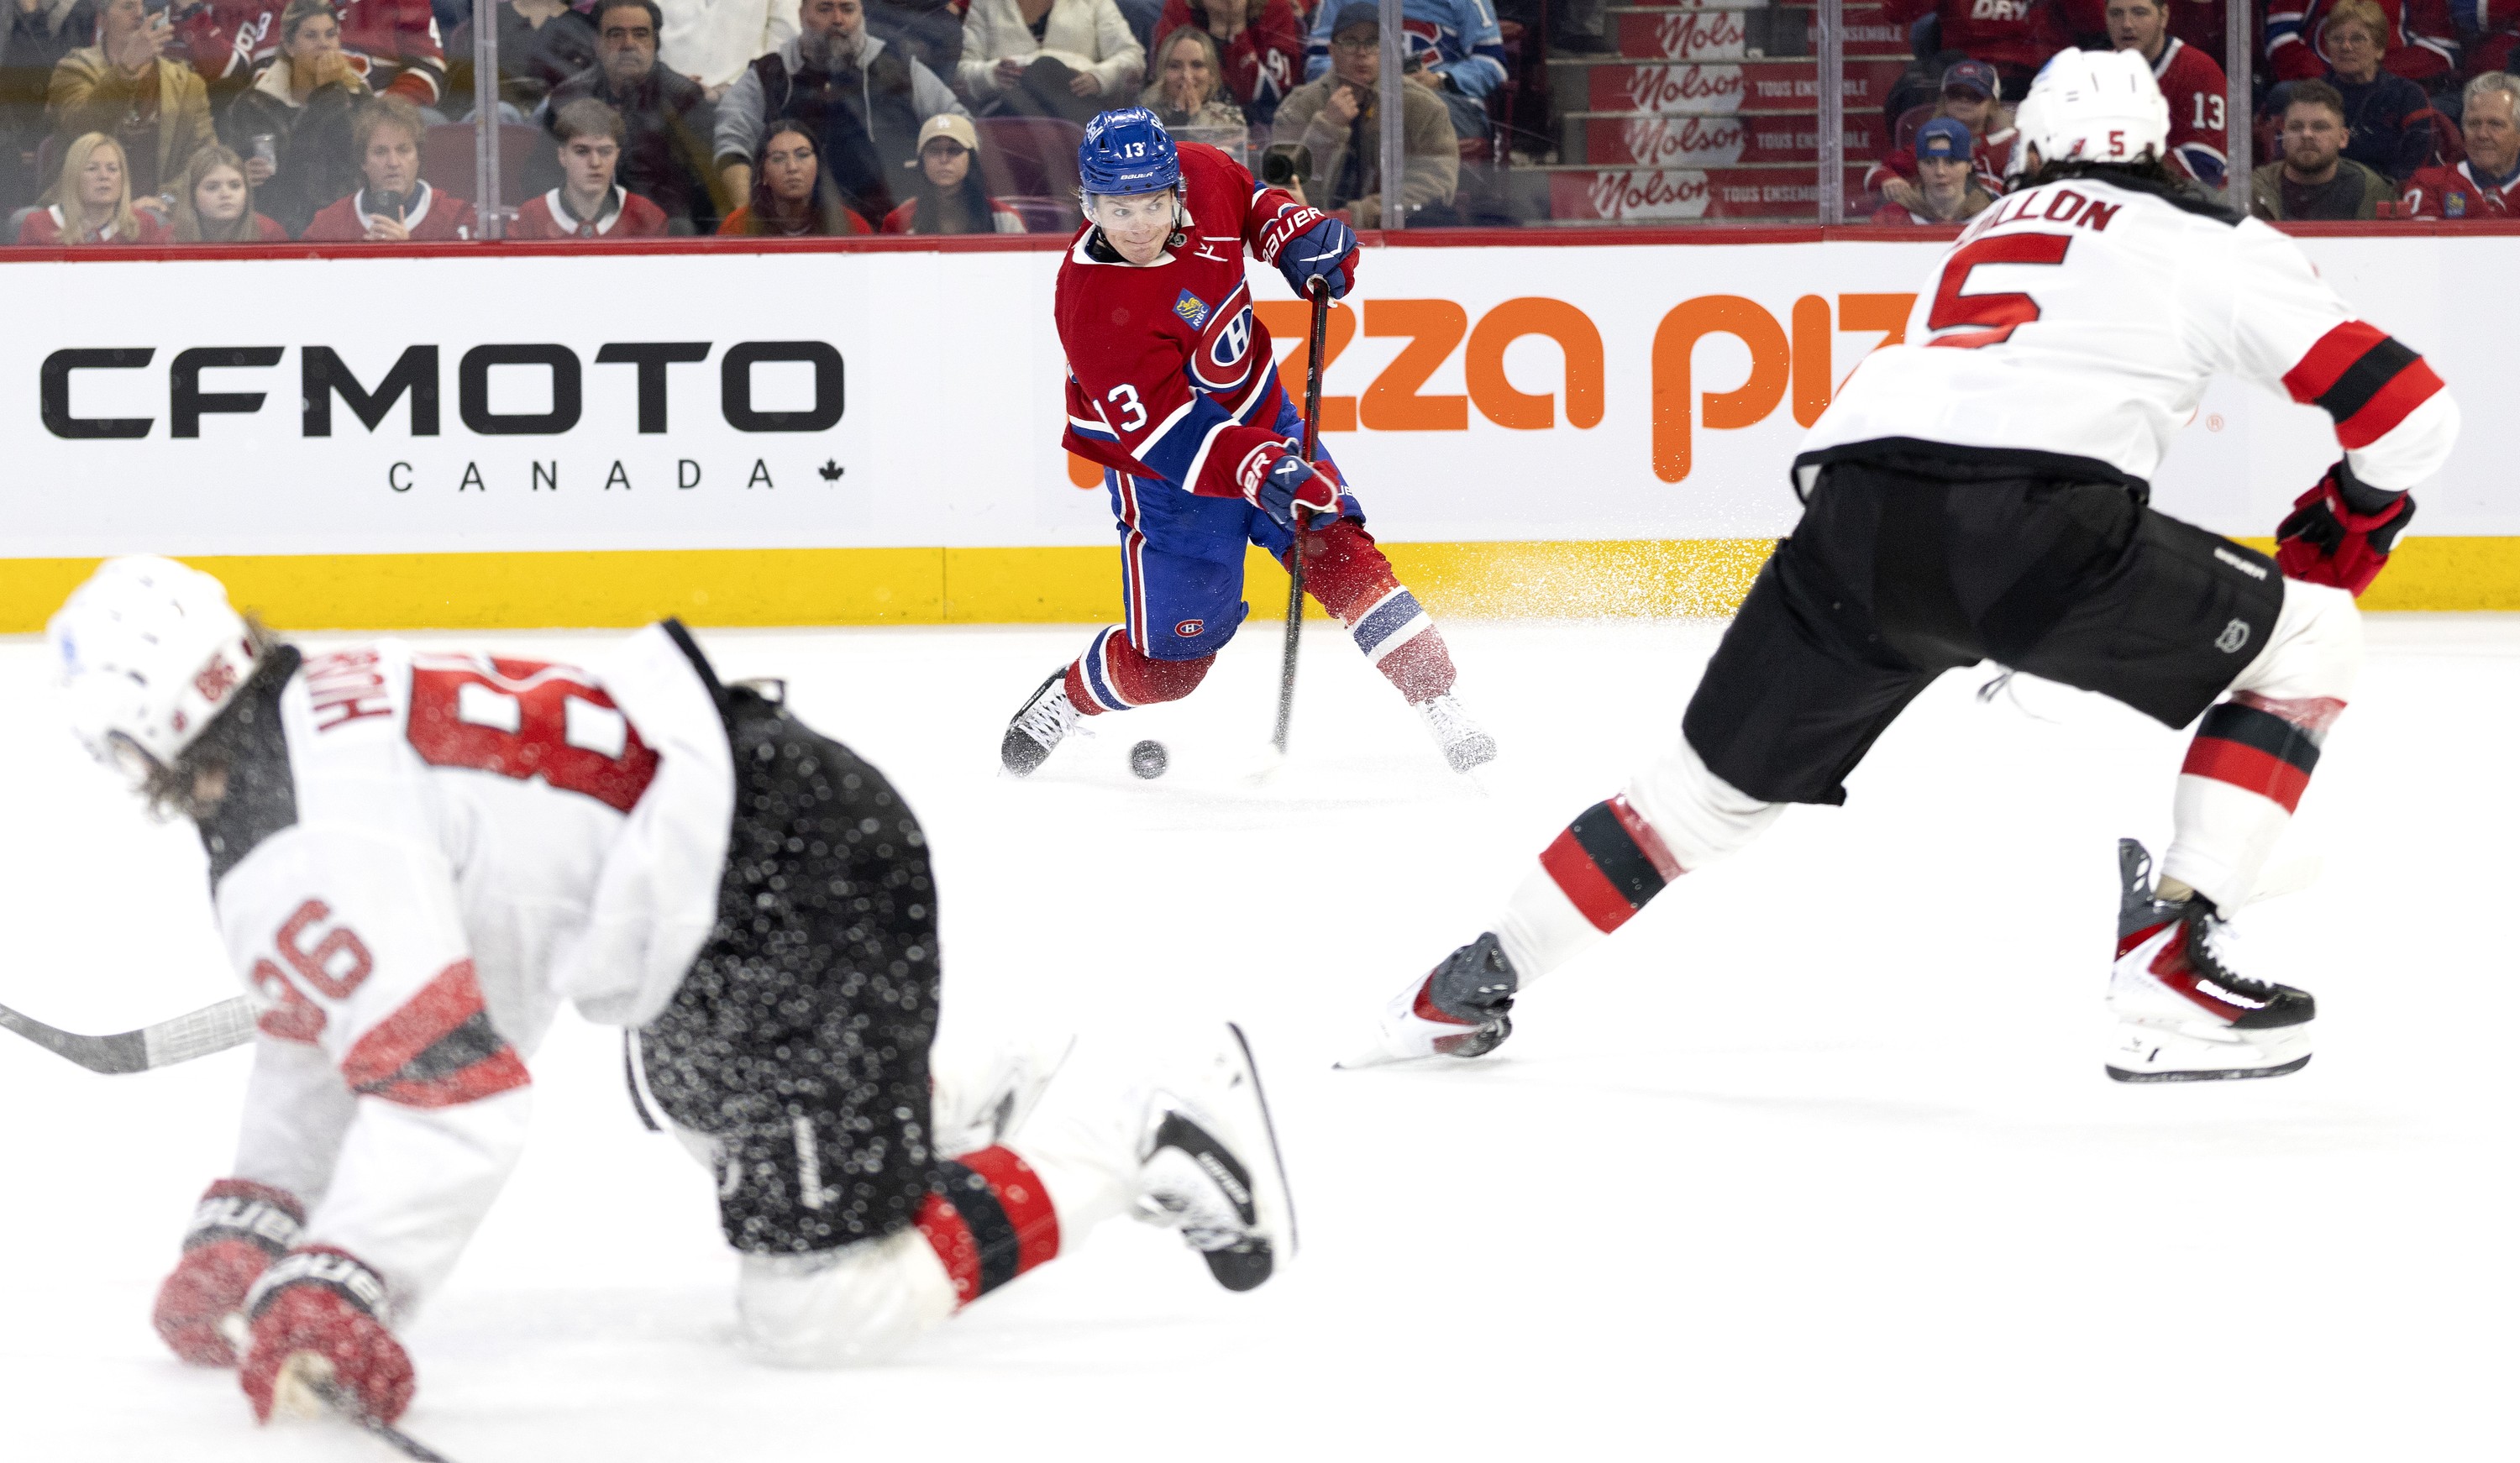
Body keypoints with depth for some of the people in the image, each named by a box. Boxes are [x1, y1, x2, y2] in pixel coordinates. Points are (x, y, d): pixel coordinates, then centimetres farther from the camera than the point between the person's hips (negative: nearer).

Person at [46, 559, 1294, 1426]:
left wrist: (331, 1293, -27)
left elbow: (452, 1090, -29)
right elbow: (341, 1021, 21)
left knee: (822, 1309, -5)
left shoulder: (298, 863, -21)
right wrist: (243, 1226, 19)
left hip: (798, 901, -11)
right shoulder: (317, 709, 9)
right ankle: (1009, 1102, 37)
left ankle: (1149, 1119, 1)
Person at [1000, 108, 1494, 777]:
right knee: (1171, 662, -1)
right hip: (1163, 470, -5)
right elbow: (1165, 432, -35)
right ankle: (1057, 706, 27)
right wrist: (1259, 471, -47)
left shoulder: (1203, 175, -15)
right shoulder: (1092, 306, -32)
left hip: (1255, 416, 5)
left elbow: (1249, 198, 12)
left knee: (1337, 552, -10)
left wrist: (1297, 235, -7)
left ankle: (1443, 711, -5)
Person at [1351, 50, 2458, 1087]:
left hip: (1853, 514, 5)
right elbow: (2409, 410, 14)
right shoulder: (2220, 243, 19)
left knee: (1717, 781, 25)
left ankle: (1470, 987, 28)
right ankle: (2170, 972, 3)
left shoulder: (1990, 234, 36)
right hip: (2032, 516, -5)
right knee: (2303, 643, 13)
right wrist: (2335, 535, 32)